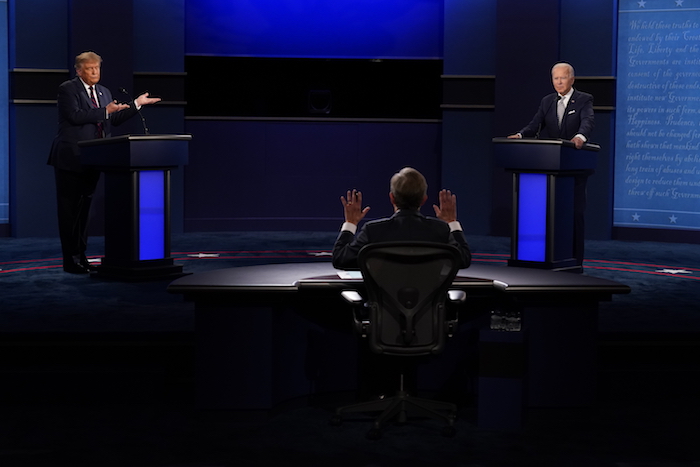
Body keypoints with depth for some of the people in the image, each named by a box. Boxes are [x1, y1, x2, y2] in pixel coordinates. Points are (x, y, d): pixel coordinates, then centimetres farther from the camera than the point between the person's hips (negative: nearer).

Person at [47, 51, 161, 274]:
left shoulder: (104, 92, 17)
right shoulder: (67, 89, -5)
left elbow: (115, 119, 16)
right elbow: (75, 116, -19)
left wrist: (136, 104, 10)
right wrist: (105, 111, -22)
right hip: (70, 158, -7)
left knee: (84, 208, 10)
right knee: (69, 209, -3)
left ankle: (81, 256, 16)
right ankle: (71, 259, -1)